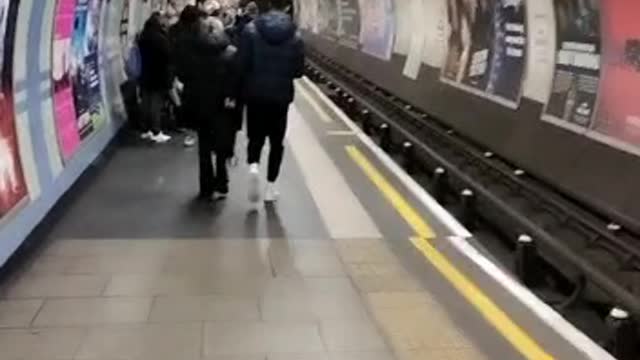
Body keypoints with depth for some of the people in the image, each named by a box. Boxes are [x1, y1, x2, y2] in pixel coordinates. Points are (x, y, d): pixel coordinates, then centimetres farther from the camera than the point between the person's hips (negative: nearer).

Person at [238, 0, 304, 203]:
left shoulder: (251, 30, -7)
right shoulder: (294, 35, -4)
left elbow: (242, 64, -9)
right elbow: (298, 70, -1)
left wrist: (253, 78, 7)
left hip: (256, 93, 0)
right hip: (281, 95, 1)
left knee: (255, 137, 13)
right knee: (276, 141, 11)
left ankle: (253, 166, -17)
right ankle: (271, 187, 12)